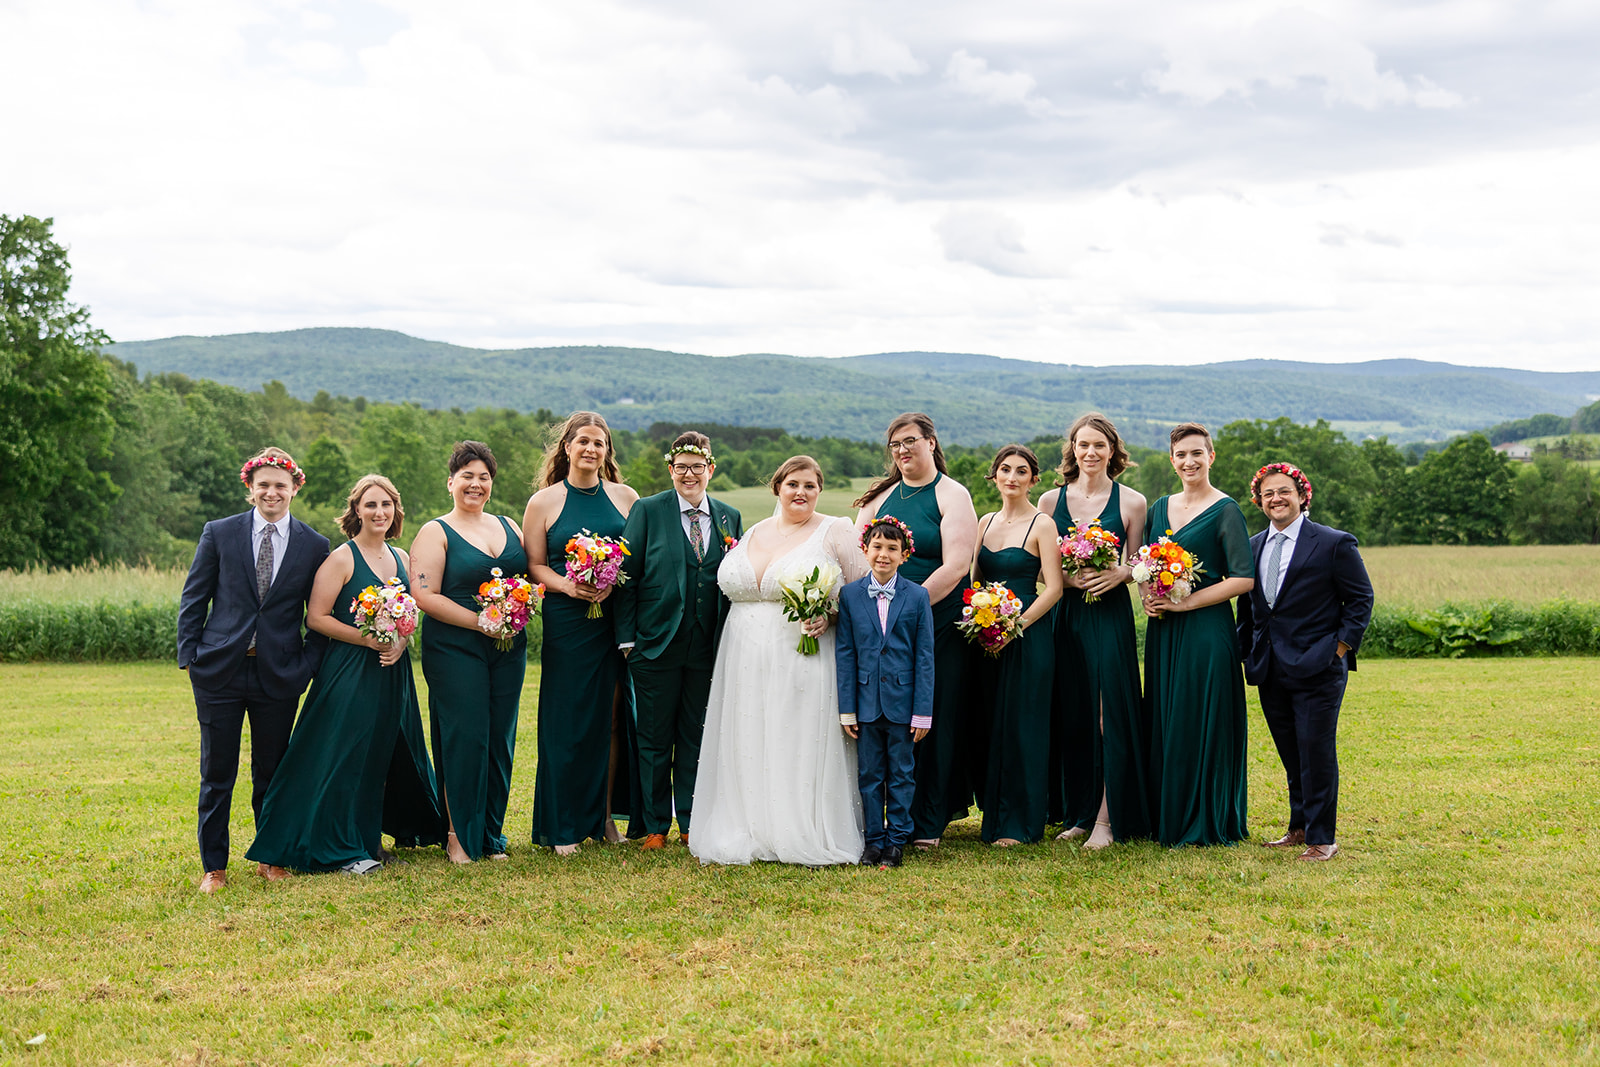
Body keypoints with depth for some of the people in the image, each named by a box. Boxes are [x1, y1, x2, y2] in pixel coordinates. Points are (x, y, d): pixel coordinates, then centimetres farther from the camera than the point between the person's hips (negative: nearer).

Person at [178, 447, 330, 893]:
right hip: (221, 669, 0)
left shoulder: (314, 546, 4)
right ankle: (214, 866, 15)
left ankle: (270, 857, 25)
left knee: (272, 772, 10)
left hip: (279, 673, 1)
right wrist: (190, 656, -1)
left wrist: (306, 664, -3)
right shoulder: (219, 533, 3)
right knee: (217, 772, 4)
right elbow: (193, 600, 6)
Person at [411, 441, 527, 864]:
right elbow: (426, 596, -11)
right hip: (454, 650, -5)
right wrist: (480, 622, -17)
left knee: (500, 740, 6)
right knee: (465, 738, -7)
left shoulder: (509, 527, 14)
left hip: (508, 650, 5)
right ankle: (459, 835, 5)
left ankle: (492, 836, 16)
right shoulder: (435, 533, -2)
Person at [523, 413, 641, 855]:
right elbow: (534, 565, 3)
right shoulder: (544, 502, 4)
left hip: (618, 616, 2)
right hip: (567, 622, -2)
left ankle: (604, 814, 16)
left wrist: (615, 581, -10)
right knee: (568, 721, 0)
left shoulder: (625, 497, 9)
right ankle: (565, 826, 7)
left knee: (612, 718, 4)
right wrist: (566, 585, -16)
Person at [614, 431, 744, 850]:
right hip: (656, 643, -2)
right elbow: (628, 576, -2)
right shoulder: (647, 511, 0)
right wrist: (626, 638, -7)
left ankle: (691, 823, 20)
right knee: (655, 739, 5)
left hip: (708, 647, 2)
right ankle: (655, 826, 15)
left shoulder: (729, 518, 9)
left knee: (697, 738, 9)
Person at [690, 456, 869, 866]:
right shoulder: (753, 533, 14)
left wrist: (830, 616, -16)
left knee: (803, 749, -5)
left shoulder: (835, 532, 0)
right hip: (749, 664, 5)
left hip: (805, 660, -5)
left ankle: (809, 838, 2)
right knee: (749, 749, 4)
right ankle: (752, 834, 11)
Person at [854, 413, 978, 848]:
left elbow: (955, 567, -12)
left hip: (938, 626, -4)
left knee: (933, 721, 2)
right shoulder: (881, 495, 13)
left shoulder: (952, 496, -1)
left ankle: (927, 825, 11)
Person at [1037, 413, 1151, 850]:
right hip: (1065, 614, 3)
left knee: (1109, 712, -5)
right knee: (1070, 715, 6)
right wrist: (1069, 578, -10)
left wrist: (1118, 574, -15)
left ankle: (1106, 819, 1)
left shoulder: (1131, 502, 2)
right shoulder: (1051, 500, 7)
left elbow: (1135, 565, 6)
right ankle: (1076, 813, 16)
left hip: (1111, 615, -2)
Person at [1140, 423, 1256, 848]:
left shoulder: (1225, 510, -6)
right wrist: (1147, 596, -2)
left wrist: (1186, 602, -15)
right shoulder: (1160, 508, 13)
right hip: (1163, 633, 6)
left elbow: (1244, 579, -12)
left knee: (1201, 723, -2)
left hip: (1206, 631, -6)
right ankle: (1167, 816, 18)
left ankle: (1204, 822, 7)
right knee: (1164, 722, 8)